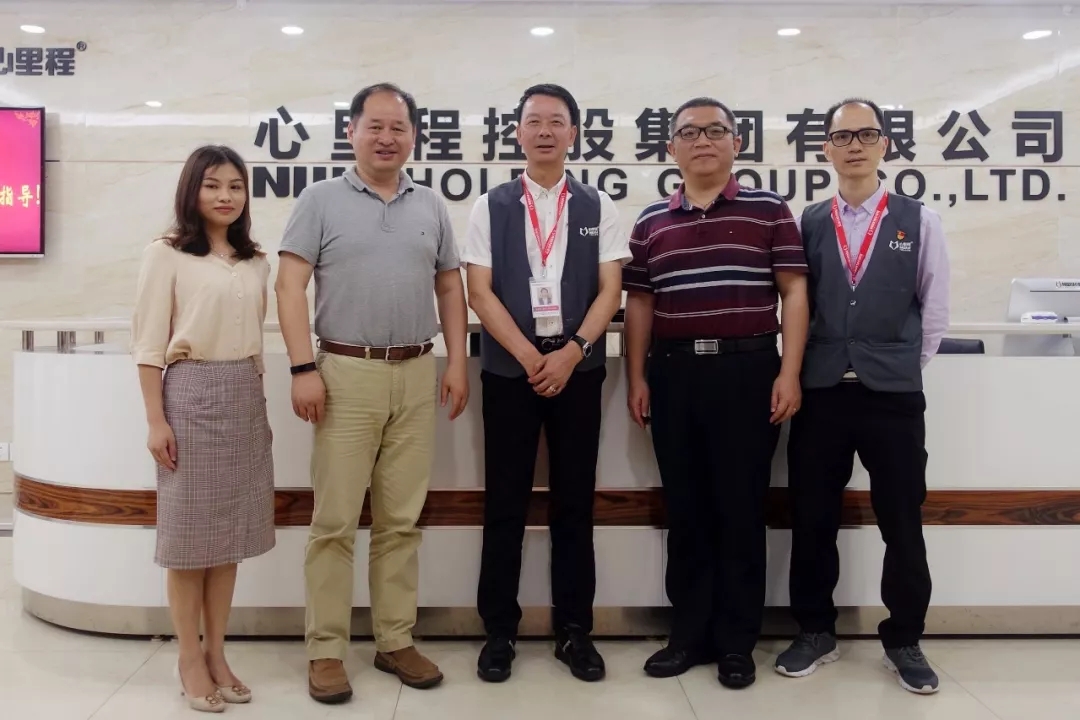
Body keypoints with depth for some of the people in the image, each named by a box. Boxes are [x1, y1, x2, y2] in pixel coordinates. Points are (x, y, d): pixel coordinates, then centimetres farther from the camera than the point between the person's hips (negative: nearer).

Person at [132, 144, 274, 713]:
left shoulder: (256, 262, 11)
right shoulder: (166, 254, -3)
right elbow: (149, 343, -6)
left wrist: (256, 400, 14)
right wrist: (156, 419, -11)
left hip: (244, 399, 5)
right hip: (190, 395, -5)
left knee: (229, 530, 9)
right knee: (188, 530, 3)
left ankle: (216, 653, 21)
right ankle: (190, 659, 15)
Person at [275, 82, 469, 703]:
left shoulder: (432, 206, 13)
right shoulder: (321, 200, 2)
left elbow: (451, 289, 14)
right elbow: (290, 286, -4)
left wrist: (457, 364, 5)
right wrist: (304, 368, -12)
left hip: (417, 374, 3)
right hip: (345, 373, -3)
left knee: (402, 519, 9)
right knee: (336, 520, 1)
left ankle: (396, 641, 20)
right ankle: (327, 650, 12)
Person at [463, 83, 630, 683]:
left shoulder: (598, 208, 7)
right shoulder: (491, 207, 5)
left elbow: (610, 291, 1)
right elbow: (481, 293, -2)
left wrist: (572, 351, -13)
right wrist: (528, 356, -12)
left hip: (579, 366, 1)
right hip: (509, 366, 0)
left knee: (575, 503, 6)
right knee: (505, 504, 4)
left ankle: (574, 630, 18)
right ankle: (500, 630, 16)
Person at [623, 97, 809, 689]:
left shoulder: (768, 210, 3)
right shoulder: (651, 223, 11)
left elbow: (793, 292, 0)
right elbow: (639, 304, 13)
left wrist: (789, 373, -9)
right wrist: (637, 378, 6)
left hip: (748, 369, -3)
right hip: (674, 373, 3)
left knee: (741, 508, 3)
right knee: (684, 508, 9)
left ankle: (737, 641, 16)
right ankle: (690, 634, 21)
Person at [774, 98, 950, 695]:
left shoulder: (919, 220, 2)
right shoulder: (806, 223, 6)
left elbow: (935, 308, 7)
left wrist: (905, 367, 7)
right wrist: (806, 368, 3)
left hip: (894, 395, -1)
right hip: (820, 393, 1)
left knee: (902, 525, 7)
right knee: (811, 521, 8)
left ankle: (904, 640, 25)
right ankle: (815, 632, 25)